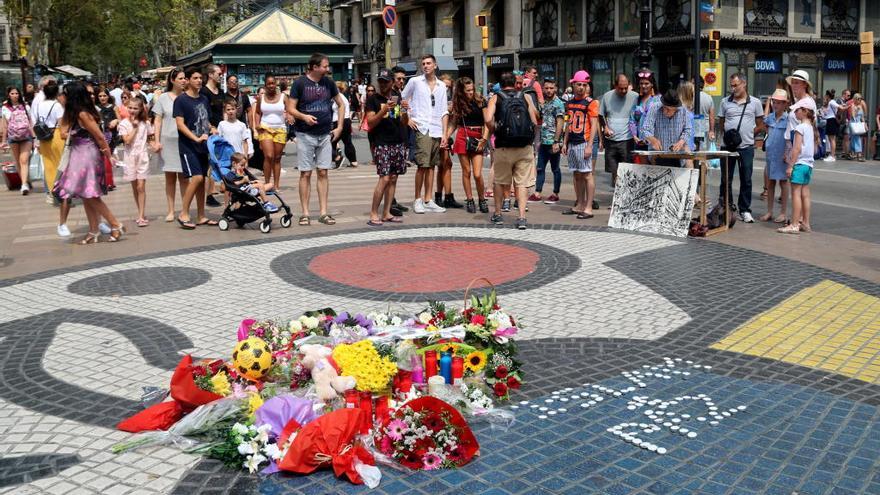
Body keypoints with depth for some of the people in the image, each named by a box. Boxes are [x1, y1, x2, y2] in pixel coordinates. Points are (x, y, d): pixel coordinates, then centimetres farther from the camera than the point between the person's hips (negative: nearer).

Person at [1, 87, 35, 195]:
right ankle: (25, 182, 17)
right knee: (18, 162, 7)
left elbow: (30, 123, 8)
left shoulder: (25, 107, 5)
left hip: (26, 137, -2)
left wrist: (34, 138, 3)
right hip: (13, 138, 2)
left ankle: (24, 185, -19)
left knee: (24, 161, -12)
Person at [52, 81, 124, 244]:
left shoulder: (83, 114, -17)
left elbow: (99, 136, -15)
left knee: (90, 195, -7)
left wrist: (108, 155, -8)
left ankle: (116, 226, -2)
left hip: (87, 156, -9)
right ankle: (93, 232, 13)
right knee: (86, 196, 9)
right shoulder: (75, 114, 11)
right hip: (80, 156, 9)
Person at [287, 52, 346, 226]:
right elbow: (290, 108, -5)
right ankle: (305, 213, 6)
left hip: (325, 135, 4)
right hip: (305, 135, -3)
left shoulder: (328, 83, 6)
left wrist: (339, 127, 7)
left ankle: (323, 213, 8)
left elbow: (341, 104, 16)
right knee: (305, 174, 0)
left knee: (323, 172, 4)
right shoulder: (300, 83, -5)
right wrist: (303, 116, -25)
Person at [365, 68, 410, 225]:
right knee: (384, 178, -13)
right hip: (382, 144, -5)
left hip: (399, 143, 5)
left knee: (393, 178, 5)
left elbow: (404, 122, 15)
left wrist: (405, 111, -6)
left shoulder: (397, 97, 14)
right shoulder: (373, 99, -1)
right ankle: (373, 214, -6)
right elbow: (370, 123, -8)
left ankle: (386, 213, 10)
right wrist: (384, 110, -21)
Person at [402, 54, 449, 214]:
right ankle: (417, 200, 1)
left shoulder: (442, 86, 14)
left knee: (431, 166, 6)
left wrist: (445, 133, 7)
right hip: (421, 129, -4)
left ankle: (428, 200, 11)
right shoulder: (414, 81, 4)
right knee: (422, 165, -9)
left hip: (437, 130, 4)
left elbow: (444, 111, 13)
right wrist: (407, 118, -2)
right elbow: (402, 100, 9)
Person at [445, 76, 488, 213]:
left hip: (477, 139, -2)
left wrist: (484, 139, -10)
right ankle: (469, 200, 15)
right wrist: (446, 136, -3)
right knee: (466, 171, 4)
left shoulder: (480, 101, 1)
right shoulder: (458, 104, 10)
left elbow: (487, 122, -1)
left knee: (477, 174, -9)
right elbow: (454, 124, 11)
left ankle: (482, 200, 10)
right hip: (462, 137, 2)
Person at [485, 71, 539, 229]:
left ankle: (497, 214, 27)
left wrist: (493, 131, 6)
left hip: (504, 148, -1)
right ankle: (522, 217, -4)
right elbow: (535, 122, 4)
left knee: (500, 182, 17)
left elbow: (488, 119, -12)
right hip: (525, 147, 1)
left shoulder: (495, 98, 4)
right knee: (521, 183, 5)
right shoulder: (525, 98, 9)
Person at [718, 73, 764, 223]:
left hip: (747, 146, -1)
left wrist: (748, 133, -4)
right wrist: (728, 133, -4)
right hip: (728, 146, 1)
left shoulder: (755, 102, 4)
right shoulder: (725, 102, 7)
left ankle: (744, 210, 12)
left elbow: (760, 125, 8)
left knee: (746, 180, 4)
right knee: (726, 178, 5)